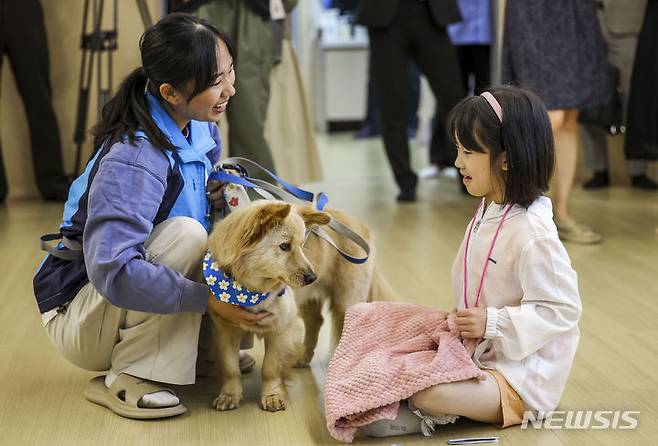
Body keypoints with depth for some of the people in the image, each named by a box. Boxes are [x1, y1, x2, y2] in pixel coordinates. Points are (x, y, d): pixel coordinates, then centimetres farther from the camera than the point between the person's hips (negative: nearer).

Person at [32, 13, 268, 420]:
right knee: (185, 233, -33)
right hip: (78, 316, -7)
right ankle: (125, 380, -21)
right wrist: (209, 298, -36)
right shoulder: (132, 160, -31)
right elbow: (113, 271, -39)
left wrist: (223, 192, -8)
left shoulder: (201, 126, -5)